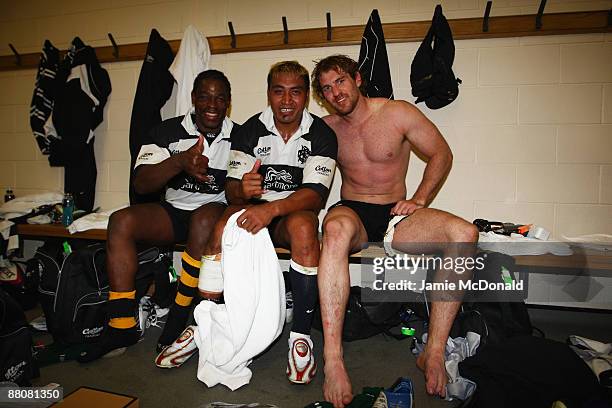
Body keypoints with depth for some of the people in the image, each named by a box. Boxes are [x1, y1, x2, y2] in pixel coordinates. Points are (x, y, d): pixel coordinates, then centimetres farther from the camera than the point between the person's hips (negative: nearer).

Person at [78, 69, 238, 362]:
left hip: (216, 210, -2)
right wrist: (179, 162, -28)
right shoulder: (168, 132, 2)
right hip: (173, 211, 3)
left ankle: (179, 314, -20)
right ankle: (122, 326, -14)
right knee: (121, 221, -21)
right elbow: (141, 184, -10)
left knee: (205, 219, -35)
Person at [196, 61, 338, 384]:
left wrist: (272, 208, -34)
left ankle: (301, 334, -24)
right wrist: (242, 189, -30)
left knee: (303, 227, -36)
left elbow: (315, 194, -17)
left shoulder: (321, 135, -6)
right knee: (224, 227, -30)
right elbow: (231, 189, -5)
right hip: (253, 207, 2)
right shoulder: (250, 130, 0)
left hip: (295, 211, -1)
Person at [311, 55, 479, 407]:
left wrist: (419, 200, -4)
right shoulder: (326, 128, 8)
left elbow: (441, 154, 7)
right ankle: (333, 359, -38)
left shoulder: (399, 113, 2)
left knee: (464, 233, -27)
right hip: (353, 213, 0)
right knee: (337, 230, -39)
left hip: (395, 214, 1)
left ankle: (434, 353, -22)